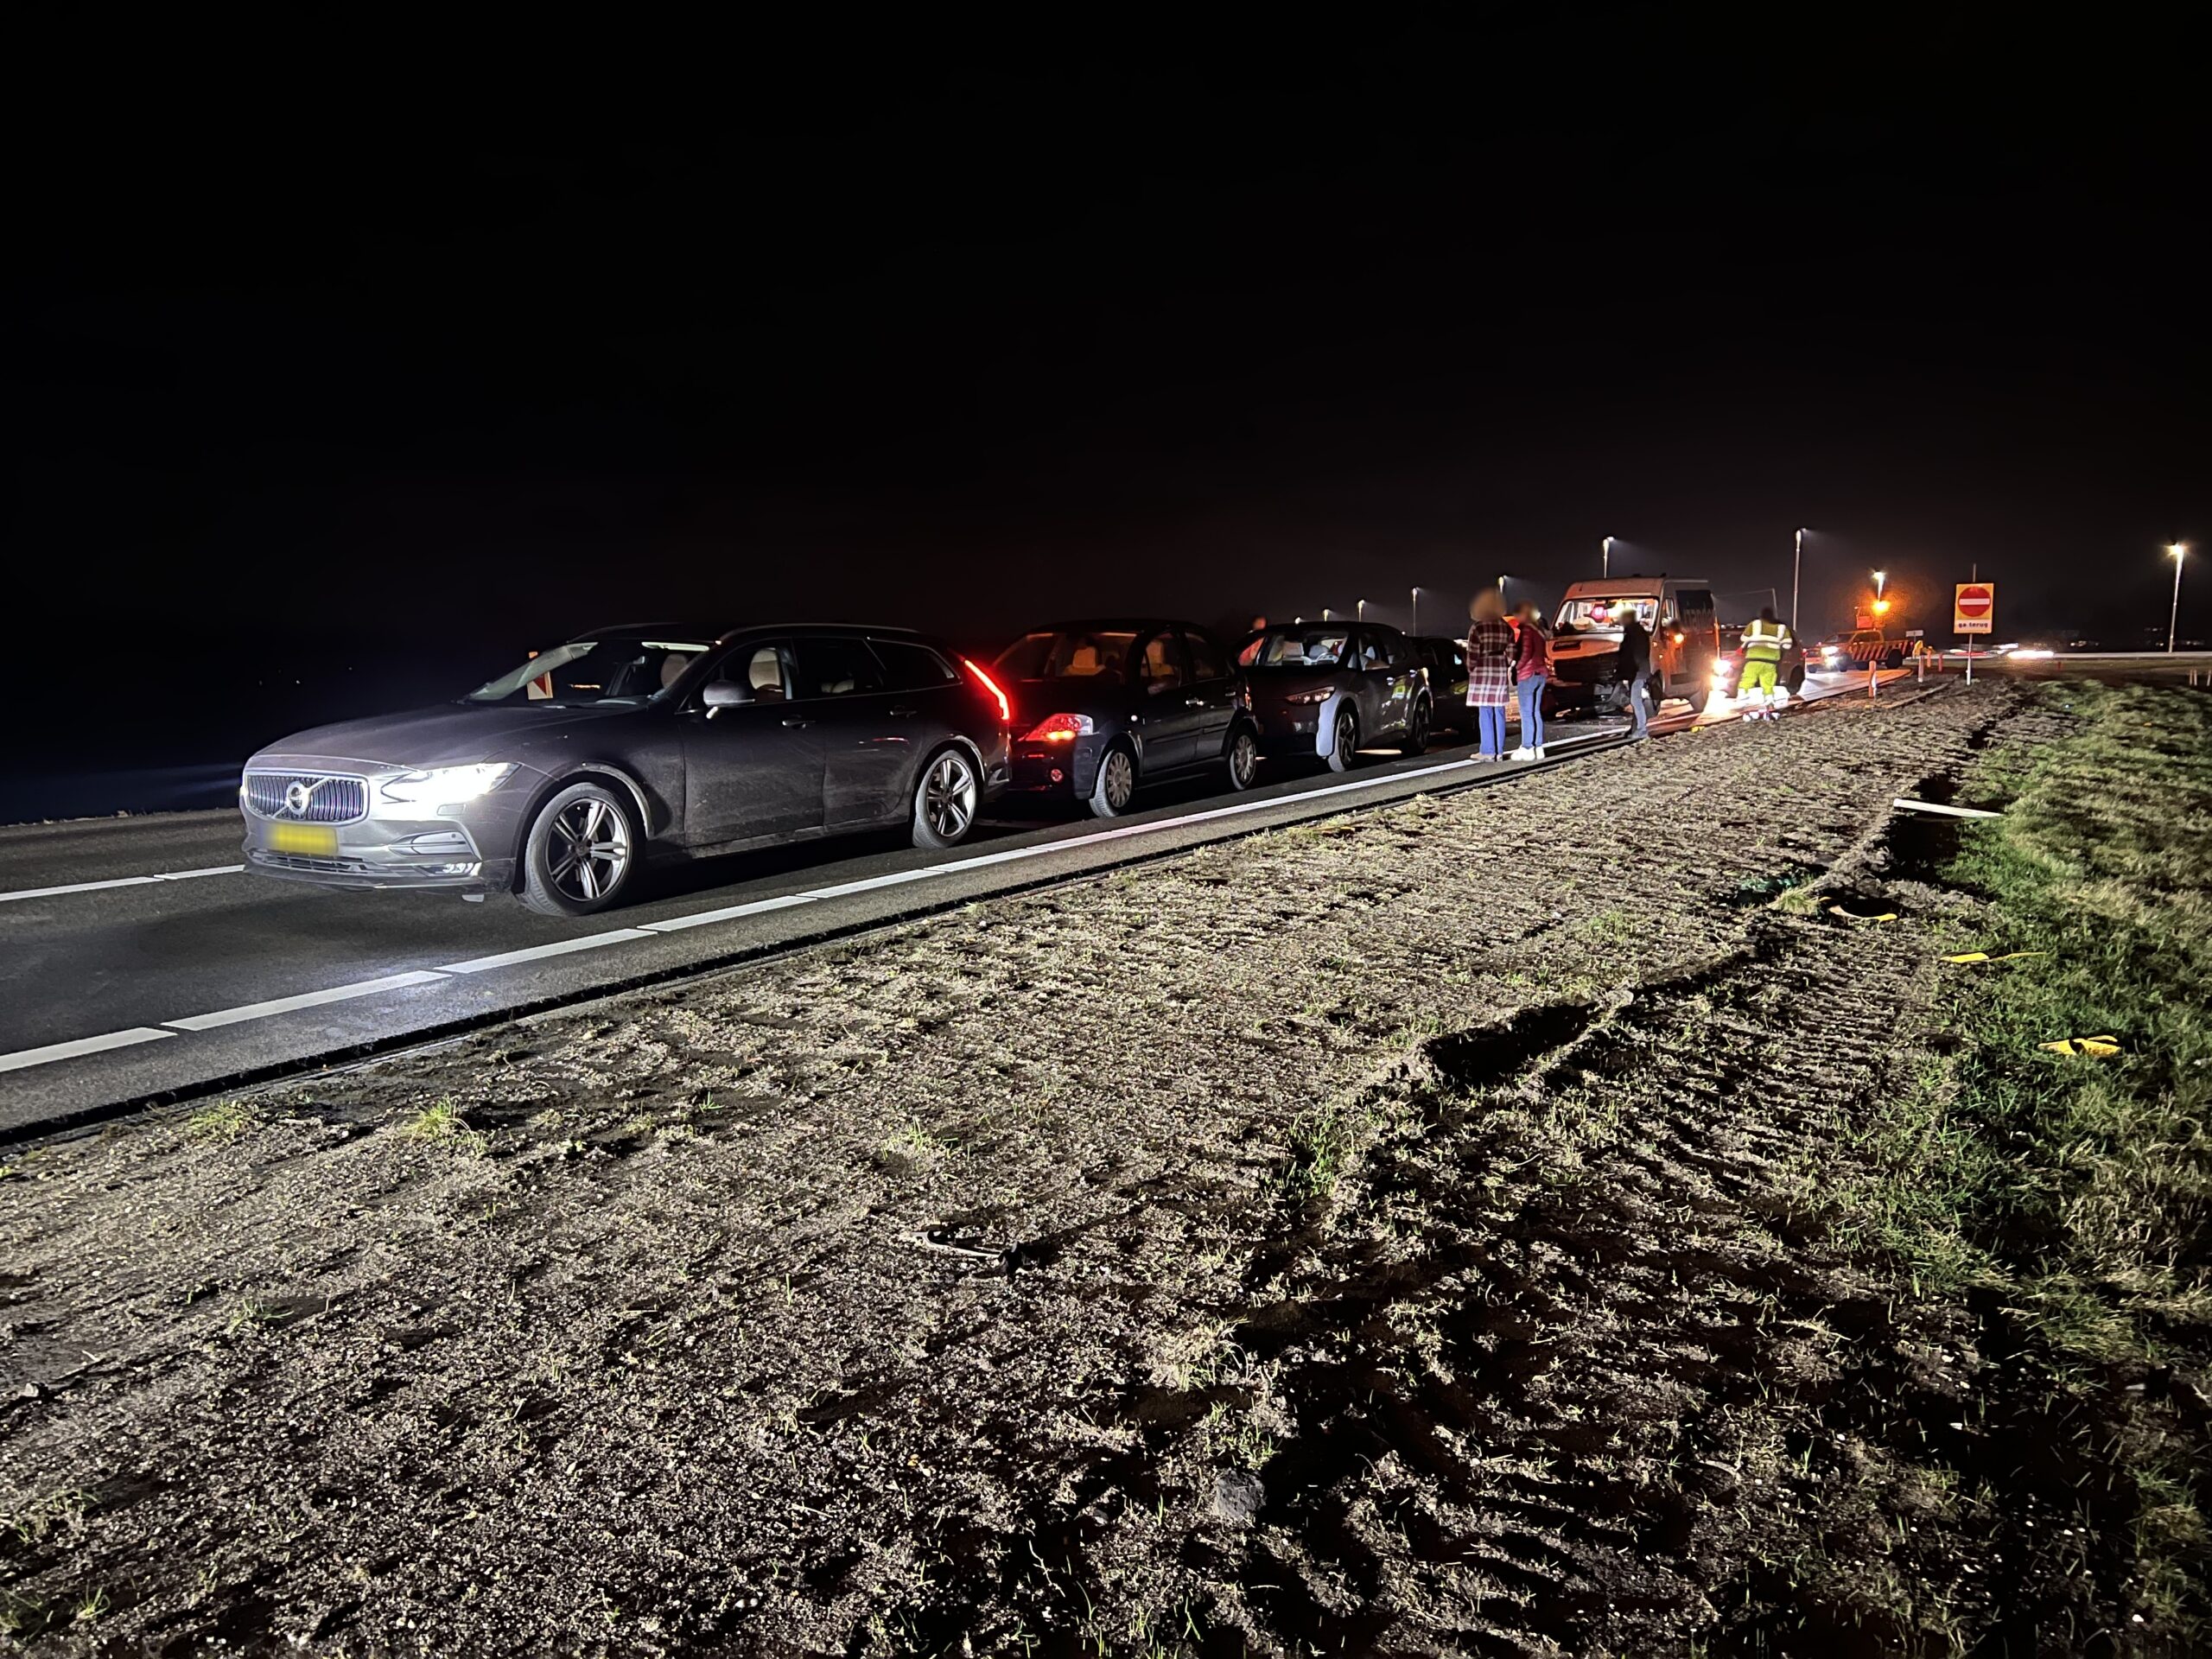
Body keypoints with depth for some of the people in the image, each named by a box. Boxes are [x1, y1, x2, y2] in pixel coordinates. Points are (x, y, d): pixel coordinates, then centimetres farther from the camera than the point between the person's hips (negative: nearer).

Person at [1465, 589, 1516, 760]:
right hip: (1501, 671, 5)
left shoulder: (1477, 628, -10)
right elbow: (1510, 653, 7)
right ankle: (1499, 751, 11)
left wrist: (1471, 669, 4)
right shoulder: (1506, 628, 6)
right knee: (1499, 712, 8)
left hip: (1482, 671, -5)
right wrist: (1506, 669, 18)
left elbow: (1472, 654, -11)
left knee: (1485, 713, -3)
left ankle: (1488, 752, -4)